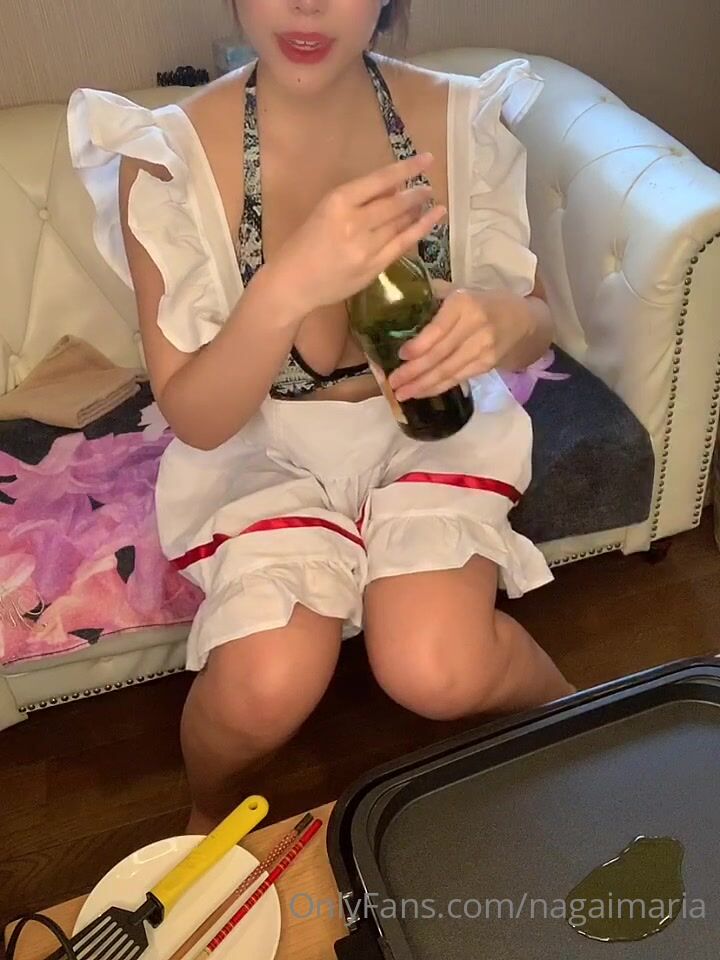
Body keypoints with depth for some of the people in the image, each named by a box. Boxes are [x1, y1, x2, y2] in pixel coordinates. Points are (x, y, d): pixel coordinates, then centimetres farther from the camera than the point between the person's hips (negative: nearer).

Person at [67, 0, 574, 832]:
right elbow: (195, 419, -17)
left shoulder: (458, 116, -10)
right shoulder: (169, 154, -16)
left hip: (428, 425, 1)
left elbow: (535, 321, 0)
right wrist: (291, 286, -36)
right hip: (261, 446, 0)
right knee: (267, 688, -24)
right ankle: (209, 818, 14)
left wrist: (503, 323, -26)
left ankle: (566, 705, 15)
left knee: (437, 672, -23)